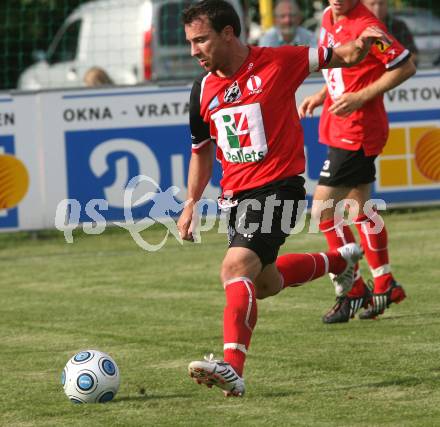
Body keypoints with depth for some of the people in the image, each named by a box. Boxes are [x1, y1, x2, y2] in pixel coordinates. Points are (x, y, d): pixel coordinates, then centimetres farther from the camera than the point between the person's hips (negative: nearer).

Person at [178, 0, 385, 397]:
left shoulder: (278, 63, -10)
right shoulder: (204, 89, 5)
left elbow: (343, 57, 1)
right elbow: (202, 150, 19)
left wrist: (361, 44, -22)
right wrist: (191, 205, 13)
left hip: (277, 185, -7)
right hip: (236, 193, 7)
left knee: (236, 268, -26)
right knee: (265, 283, 20)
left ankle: (232, 368, -35)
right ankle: (341, 260, 46)